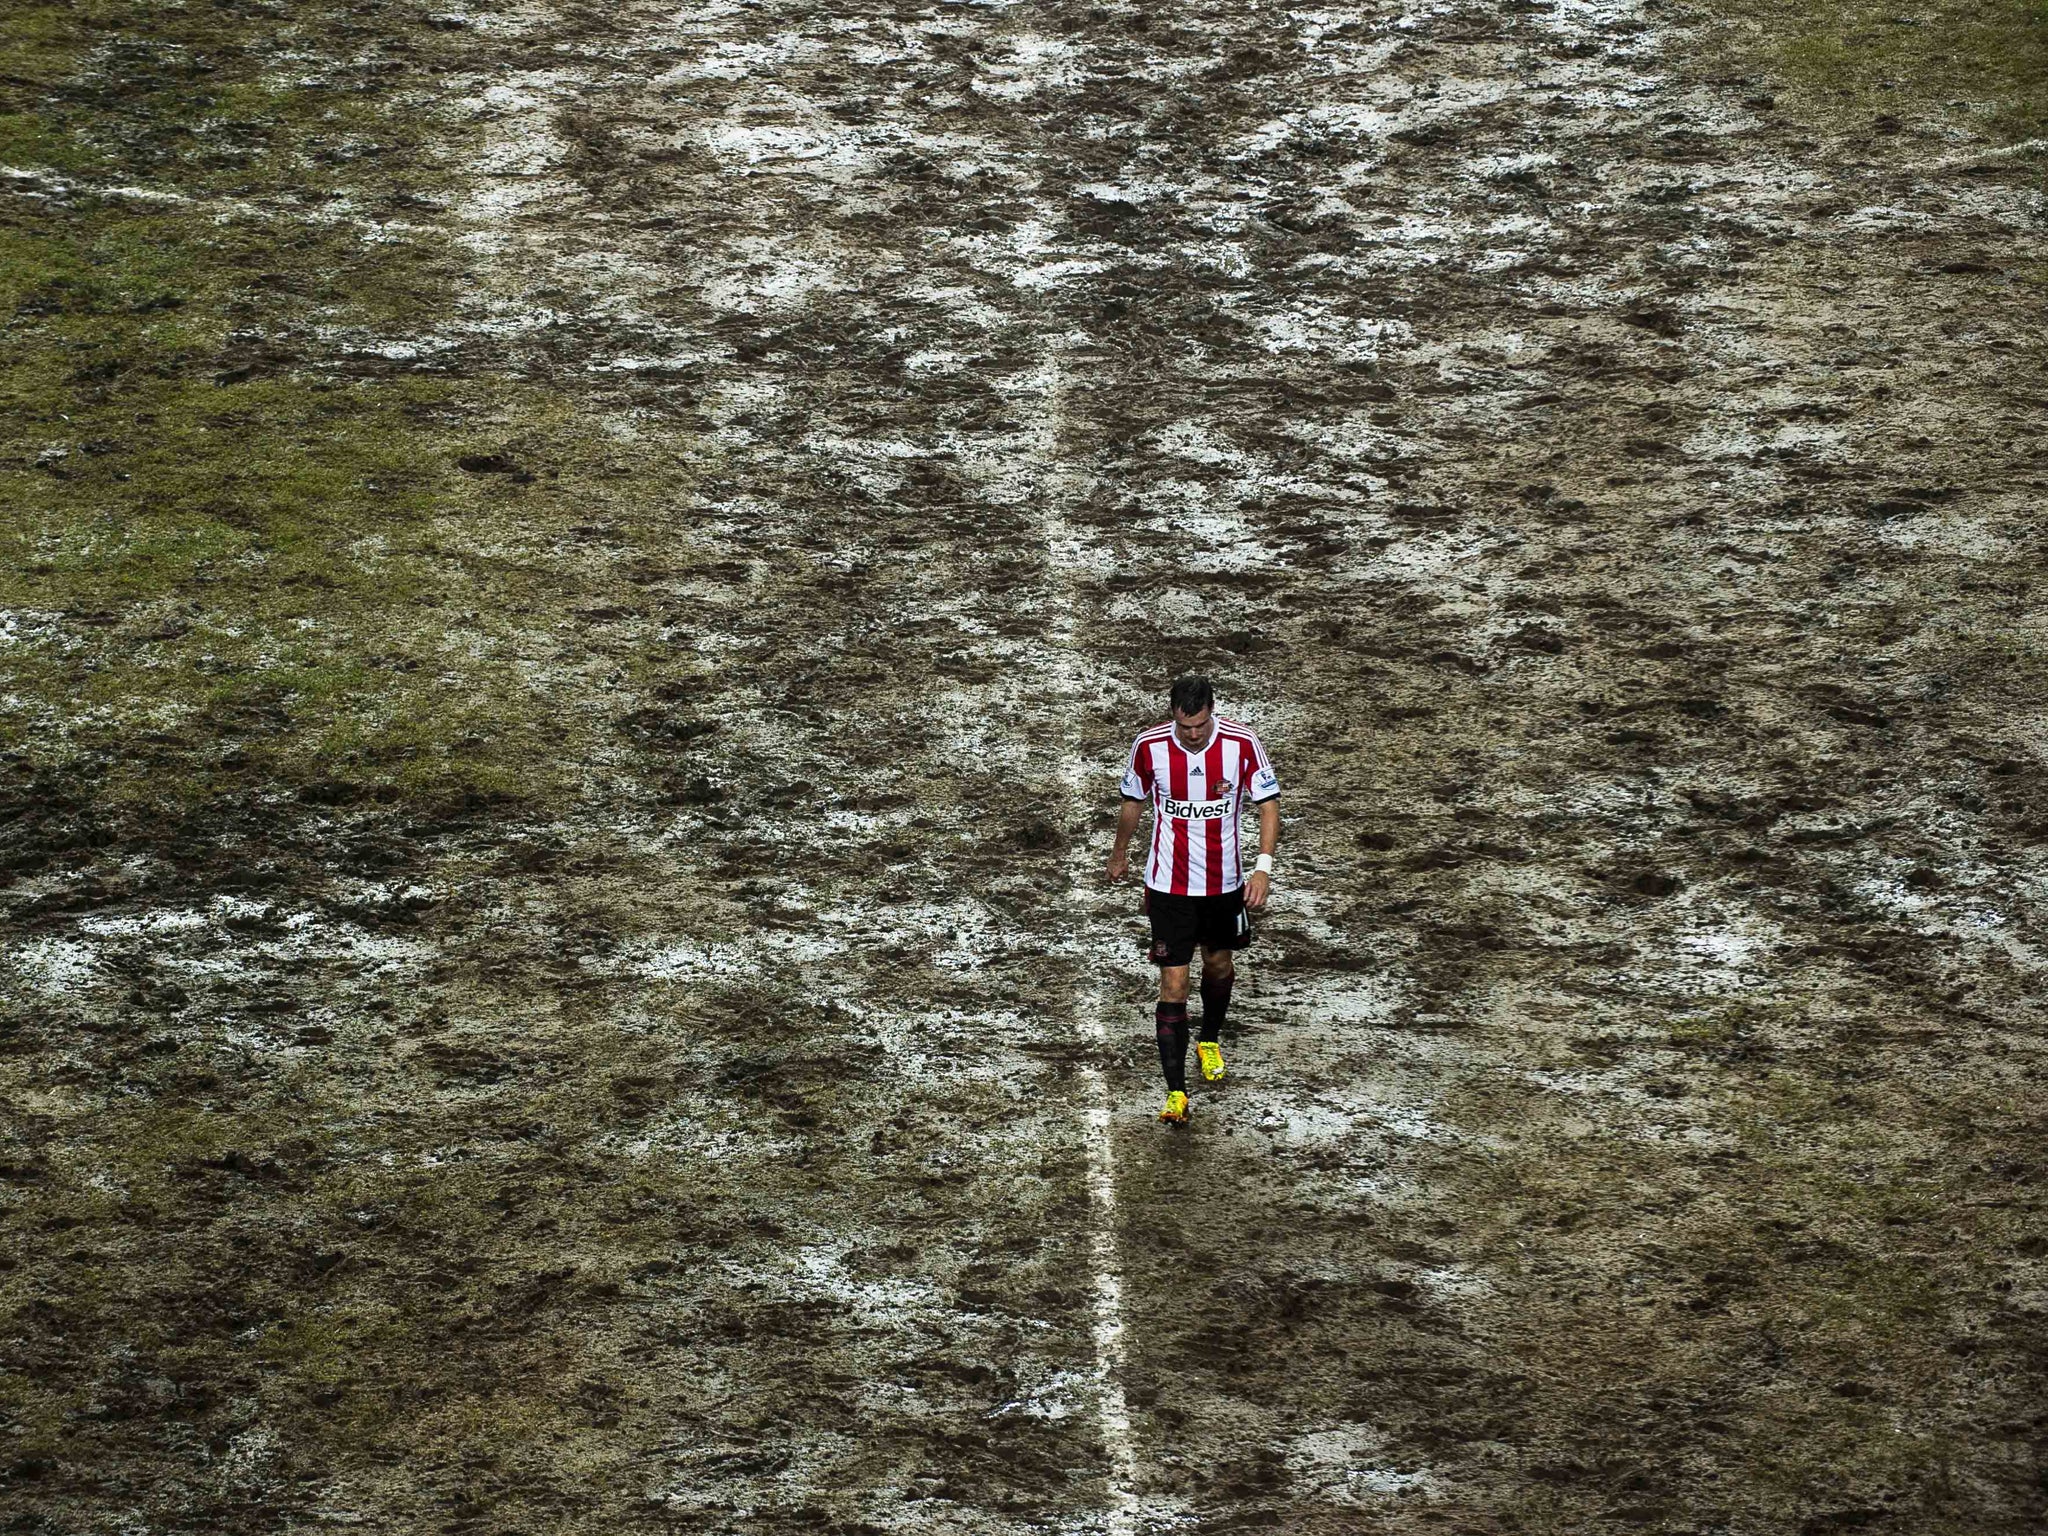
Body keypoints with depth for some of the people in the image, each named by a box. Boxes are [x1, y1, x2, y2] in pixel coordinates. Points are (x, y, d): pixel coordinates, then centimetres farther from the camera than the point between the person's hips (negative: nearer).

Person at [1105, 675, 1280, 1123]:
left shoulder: (1241, 743, -16)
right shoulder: (1149, 746, -15)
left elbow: (1268, 802, -7)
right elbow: (1133, 800, 4)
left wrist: (1264, 867, -18)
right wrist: (1120, 852, 18)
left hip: (1224, 882, 2)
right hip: (1169, 885, -2)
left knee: (1220, 965, 22)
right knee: (1173, 985, -8)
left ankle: (1210, 1040, 51)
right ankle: (1175, 1093, -8)